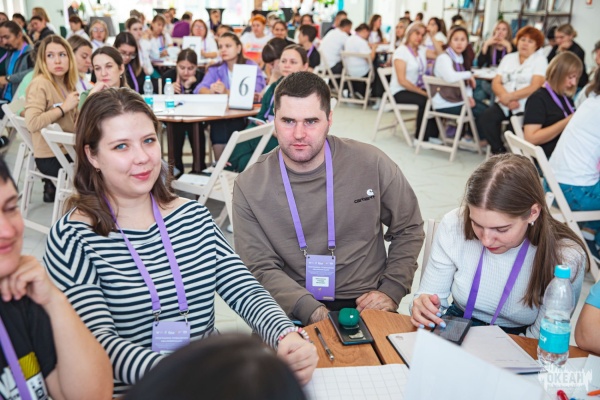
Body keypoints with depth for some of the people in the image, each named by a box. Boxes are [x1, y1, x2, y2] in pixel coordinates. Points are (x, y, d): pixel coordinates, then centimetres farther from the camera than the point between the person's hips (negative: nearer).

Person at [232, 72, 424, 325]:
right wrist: (311, 311, -20)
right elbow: (261, 269, -5)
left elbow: (408, 229, 10)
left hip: (365, 303, 1)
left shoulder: (371, 163, -3)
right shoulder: (249, 186, -4)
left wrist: (391, 291, -1)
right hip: (292, 310, 0)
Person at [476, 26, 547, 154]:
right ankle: (499, 150, -6)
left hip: (526, 106, -4)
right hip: (504, 104, 4)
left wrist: (510, 97, -16)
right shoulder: (508, 58, 19)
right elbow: (496, 83, 8)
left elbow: (535, 86, -8)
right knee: (484, 118, -24)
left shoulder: (540, 59, 6)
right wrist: (505, 97, -12)